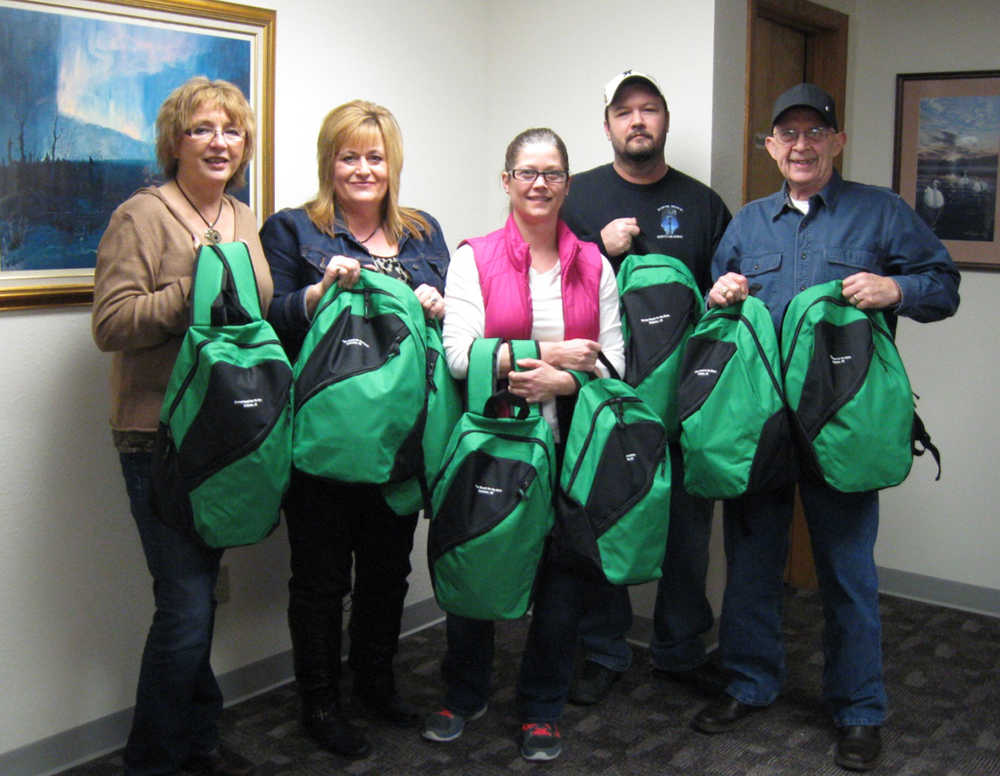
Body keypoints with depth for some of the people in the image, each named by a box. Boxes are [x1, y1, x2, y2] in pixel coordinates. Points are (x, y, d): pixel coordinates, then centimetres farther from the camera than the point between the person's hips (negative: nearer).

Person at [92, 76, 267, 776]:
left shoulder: (245, 222, 15)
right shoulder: (143, 215, -7)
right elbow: (112, 324, -15)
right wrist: (197, 290, -21)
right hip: (161, 436, -7)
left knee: (200, 592, 16)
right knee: (186, 606, -6)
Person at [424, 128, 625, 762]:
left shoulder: (593, 264, 8)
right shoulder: (474, 259, 1)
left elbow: (613, 361, 4)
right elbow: (460, 354, -10)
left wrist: (559, 382, -15)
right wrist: (551, 352, -15)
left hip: (569, 442, 2)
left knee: (562, 571, 6)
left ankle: (543, 709, 25)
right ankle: (466, 695, 31)